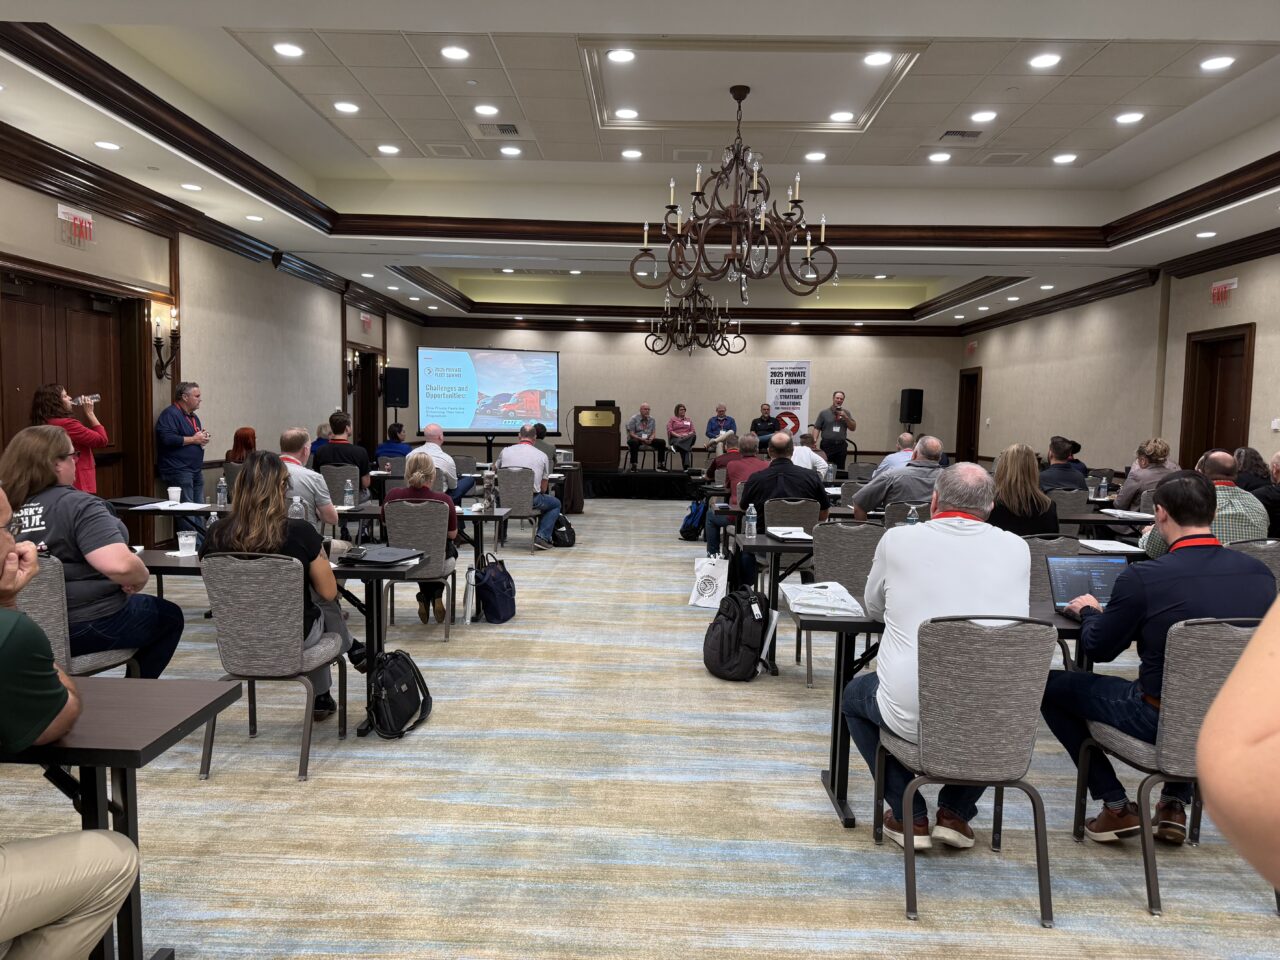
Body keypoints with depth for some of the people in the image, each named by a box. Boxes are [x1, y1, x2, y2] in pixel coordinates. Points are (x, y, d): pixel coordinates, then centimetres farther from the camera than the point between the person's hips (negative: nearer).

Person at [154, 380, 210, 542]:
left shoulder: (193, 417, 21)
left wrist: (203, 438, 9)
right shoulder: (170, 414, -9)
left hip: (196, 470, 10)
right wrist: (193, 439, -14)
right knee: (187, 513, -10)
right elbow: (167, 438, -23)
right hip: (178, 470, -9)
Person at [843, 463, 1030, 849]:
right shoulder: (1016, 548, 3)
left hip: (912, 716, -2)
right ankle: (956, 813, 28)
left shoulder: (898, 539, -3)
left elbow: (873, 608, 15)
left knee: (854, 694, 30)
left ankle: (909, 816, 23)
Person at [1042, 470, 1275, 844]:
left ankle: (1117, 808, 17)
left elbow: (1099, 649, -6)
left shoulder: (1142, 577, -21)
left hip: (1161, 722, -6)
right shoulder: (1260, 572, -5)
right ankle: (1175, 804, 34)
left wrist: (1089, 612, 15)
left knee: (1051, 685, 12)